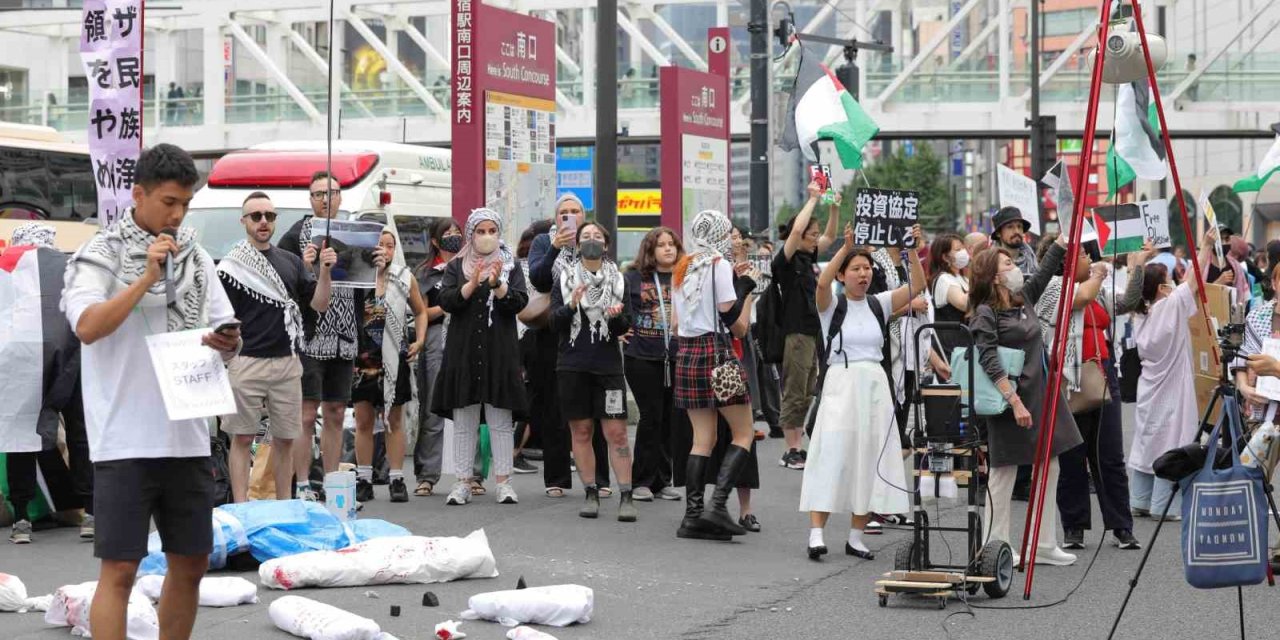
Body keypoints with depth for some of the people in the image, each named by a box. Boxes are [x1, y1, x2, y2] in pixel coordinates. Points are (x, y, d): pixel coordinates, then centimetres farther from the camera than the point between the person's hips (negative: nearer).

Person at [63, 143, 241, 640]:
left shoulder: (195, 257, 12)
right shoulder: (102, 254, -4)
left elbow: (224, 333, 15)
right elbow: (87, 326, -18)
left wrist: (226, 344, -8)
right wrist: (147, 278, -20)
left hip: (187, 435, 6)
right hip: (125, 438, -6)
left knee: (191, 562, 11)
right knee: (119, 567, -5)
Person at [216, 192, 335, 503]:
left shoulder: (290, 262, 14)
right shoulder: (231, 266, 0)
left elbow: (319, 304, 12)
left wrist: (325, 271, -4)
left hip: (287, 363, 4)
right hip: (247, 363, -4)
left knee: (285, 439, 8)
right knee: (242, 438, -1)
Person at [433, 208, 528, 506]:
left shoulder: (510, 266, 10)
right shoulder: (456, 266, 10)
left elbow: (519, 303, -3)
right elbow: (446, 301, -3)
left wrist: (497, 284, -19)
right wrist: (472, 284, -18)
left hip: (500, 352, -1)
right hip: (464, 351, 1)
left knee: (501, 420, -1)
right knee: (464, 422, 2)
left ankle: (503, 481, 2)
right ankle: (463, 482, 5)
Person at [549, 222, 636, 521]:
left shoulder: (618, 281, 8)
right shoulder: (565, 280, 7)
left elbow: (625, 328, 4)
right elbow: (554, 323, 0)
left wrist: (617, 316, -18)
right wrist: (571, 306, -19)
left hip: (608, 365, -1)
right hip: (573, 366, 1)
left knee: (616, 431, -7)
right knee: (581, 430, 4)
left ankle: (626, 497, -7)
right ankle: (591, 494, 11)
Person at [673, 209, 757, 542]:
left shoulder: (682, 268, 15)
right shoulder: (719, 265, -7)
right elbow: (735, 324, -10)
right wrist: (746, 289, 2)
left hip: (686, 352, 7)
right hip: (716, 352, -7)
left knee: (702, 437, 8)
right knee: (744, 433, 0)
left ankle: (693, 514, 2)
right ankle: (717, 504, -14)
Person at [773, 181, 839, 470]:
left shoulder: (809, 257, 12)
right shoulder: (786, 259, -10)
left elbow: (830, 237, 25)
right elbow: (796, 230, -25)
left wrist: (834, 207, 11)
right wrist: (813, 199, -17)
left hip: (813, 332, 9)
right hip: (796, 333, -9)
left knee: (805, 396, 11)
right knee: (794, 394, -4)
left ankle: (798, 449, 16)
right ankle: (791, 452, 0)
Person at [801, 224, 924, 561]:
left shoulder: (878, 304, 10)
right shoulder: (832, 306, 0)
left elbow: (917, 285, 0)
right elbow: (822, 283, -22)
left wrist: (913, 250, -13)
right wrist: (846, 246, -29)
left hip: (876, 386, 4)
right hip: (841, 385, -4)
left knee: (869, 460, 4)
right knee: (831, 456, -11)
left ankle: (856, 536, 12)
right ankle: (816, 533, -14)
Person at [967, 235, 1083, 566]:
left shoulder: (1023, 299, 12)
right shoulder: (985, 313, -11)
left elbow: (1047, 269, 22)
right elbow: (990, 363, -18)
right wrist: (1014, 401, -25)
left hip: (1042, 395, 8)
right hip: (1010, 400, -8)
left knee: (1049, 468, 8)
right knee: (1004, 473, -1)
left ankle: (1046, 545, 14)